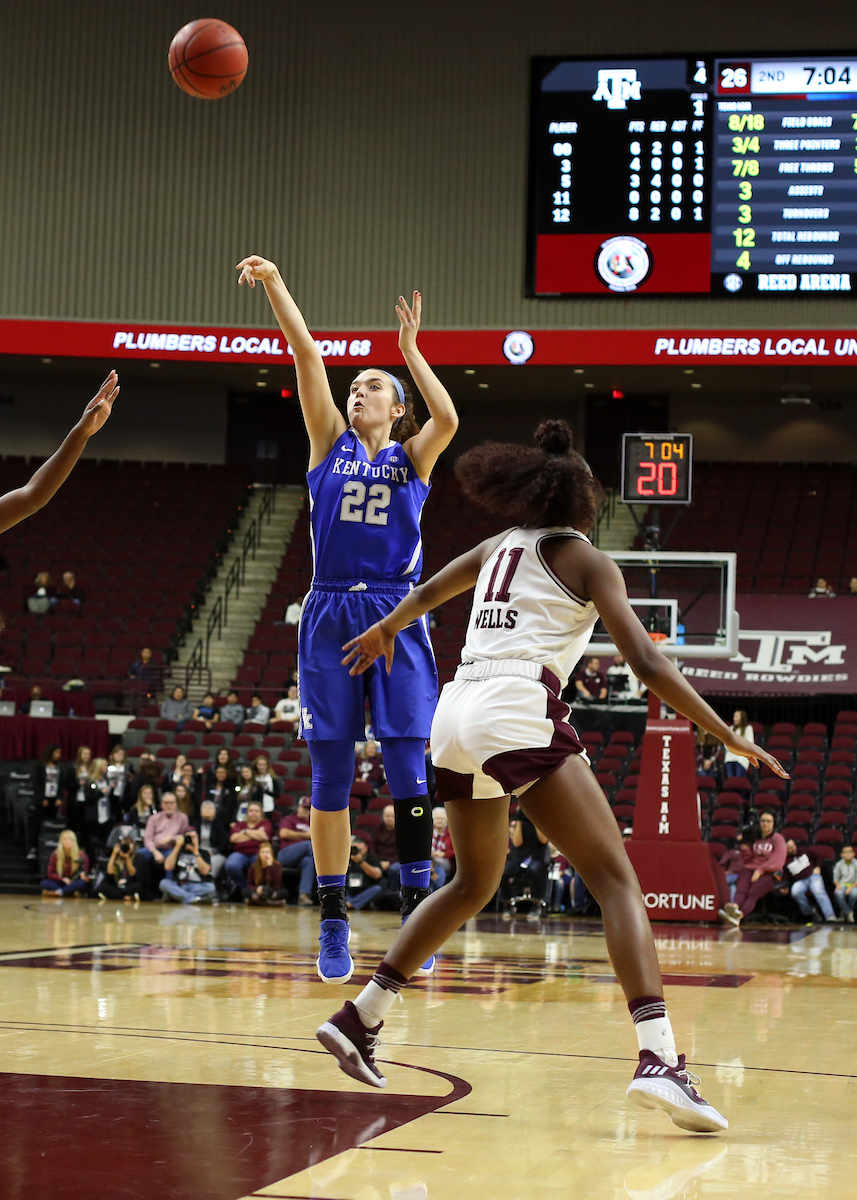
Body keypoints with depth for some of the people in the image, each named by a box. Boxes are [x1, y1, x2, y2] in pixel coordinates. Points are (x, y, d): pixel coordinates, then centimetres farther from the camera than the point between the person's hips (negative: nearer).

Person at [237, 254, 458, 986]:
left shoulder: (413, 457, 10)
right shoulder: (331, 444, 13)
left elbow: (447, 419, -12)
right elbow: (307, 355, 3)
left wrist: (411, 349, -5)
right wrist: (275, 285, -5)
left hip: (396, 618, -1)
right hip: (329, 616, 1)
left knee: (409, 770, -7)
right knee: (331, 773, 1)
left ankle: (418, 911, -2)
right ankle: (334, 923, 7)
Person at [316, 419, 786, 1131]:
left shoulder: (498, 549, 23)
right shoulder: (587, 560, 7)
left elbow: (424, 595, 39)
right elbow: (646, 662, -4)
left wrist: (382, 632, 60)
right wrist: (730, 737, -3)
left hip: (456, 719, 7)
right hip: (520, 716, -7)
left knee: (475, 885, 25)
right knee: (618, 881, -10)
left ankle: (359, 1018, 25)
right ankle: (659, 1059, -27)